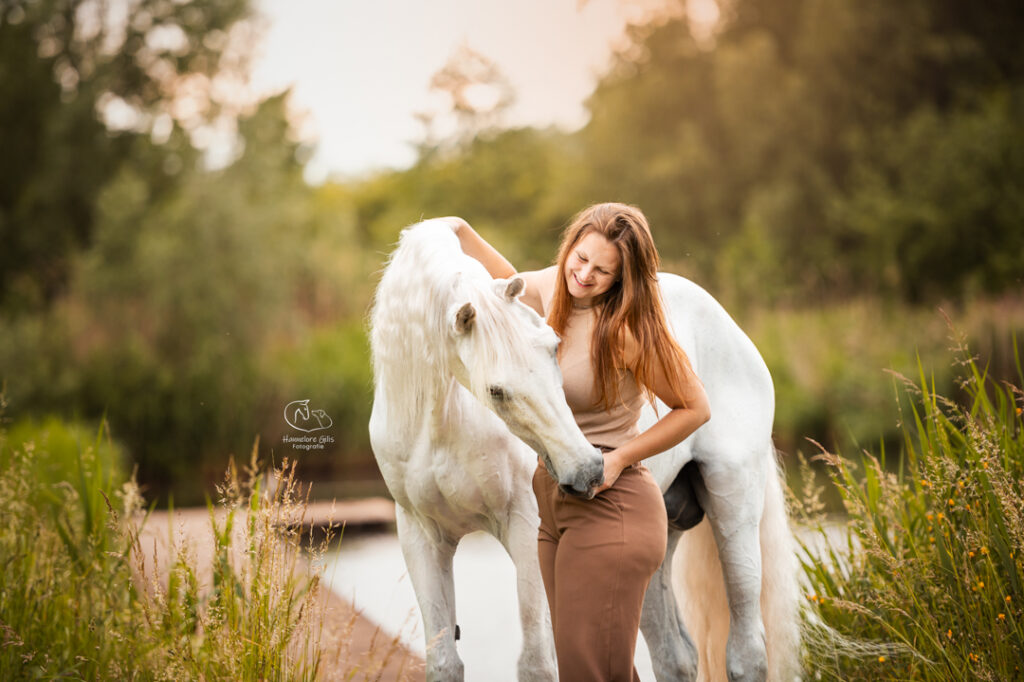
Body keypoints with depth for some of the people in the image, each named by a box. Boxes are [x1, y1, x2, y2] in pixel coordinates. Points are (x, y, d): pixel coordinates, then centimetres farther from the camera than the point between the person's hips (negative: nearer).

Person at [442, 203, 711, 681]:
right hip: (553, 506, 9)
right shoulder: (553, 289, 3)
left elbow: (694, 408, -12)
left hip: (609, 509, -8)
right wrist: (462, 234, 15)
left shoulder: (629, 331, -18)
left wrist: (619, 458, -18)